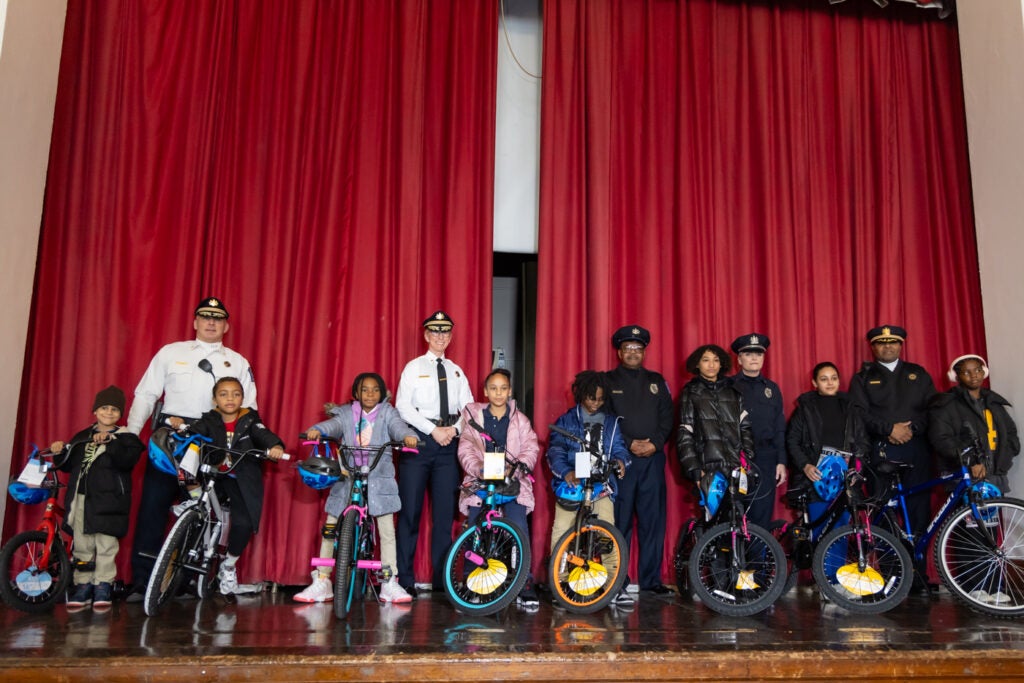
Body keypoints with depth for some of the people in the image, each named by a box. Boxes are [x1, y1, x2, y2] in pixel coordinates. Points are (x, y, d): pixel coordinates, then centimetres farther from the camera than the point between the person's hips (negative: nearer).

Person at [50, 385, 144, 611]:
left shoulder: (126, 438, 1)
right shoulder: (82, 437, 17)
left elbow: (127, 460, -17)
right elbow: (69, 465, 18)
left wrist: (109, 441, -26)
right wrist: (60, 453, 0)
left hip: (108, 500, -5)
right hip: (81, 499, 5)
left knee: (106, 546, -2)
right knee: (82, 546, 10)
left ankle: (103, 587, 8)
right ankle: (83, 586, 19)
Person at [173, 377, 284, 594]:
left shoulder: (250, 421, 4)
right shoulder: (210, 421, 5)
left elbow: (263, 435, -11)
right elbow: (195, 430, -13)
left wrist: (275, 446, -33)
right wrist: (180, 425, -36)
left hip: (242, 480, -1)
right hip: (214, 476, 1)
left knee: (244, 523, -16)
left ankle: (229, 565, 11)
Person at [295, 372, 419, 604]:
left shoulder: (387, 413, 6)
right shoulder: (346, 414, 8)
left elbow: (397, 426, -12)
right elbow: (333, 425, -10)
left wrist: (407, 435, -35)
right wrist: (317, 430, -33)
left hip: (379, 479, -1)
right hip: (347, 478, 1)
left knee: (387, 530, -3)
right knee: (330, 528, 1)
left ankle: (390, 583, 7)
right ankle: (321, 583, 11)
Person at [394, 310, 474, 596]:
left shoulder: (457, 372, 16)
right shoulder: (414, 367, 6)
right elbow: (403, 406, -5)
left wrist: (455, 428, -9)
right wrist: (434, 430, -12)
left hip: (449, 442, 3)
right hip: (419, 438, -3)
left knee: (446, 511, 3)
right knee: (411, 510, -3)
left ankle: (441, 578, 9)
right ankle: (405, 579, 2)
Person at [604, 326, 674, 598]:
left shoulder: (656, 381, 16)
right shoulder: (608, 381, 7)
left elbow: (667, 417, 10)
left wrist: (655, 442, -7)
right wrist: (629, 444, -11)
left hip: (653, 459, 3)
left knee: (653, 519, 3)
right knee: (620, 521, -2)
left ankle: (651, 579, 11)